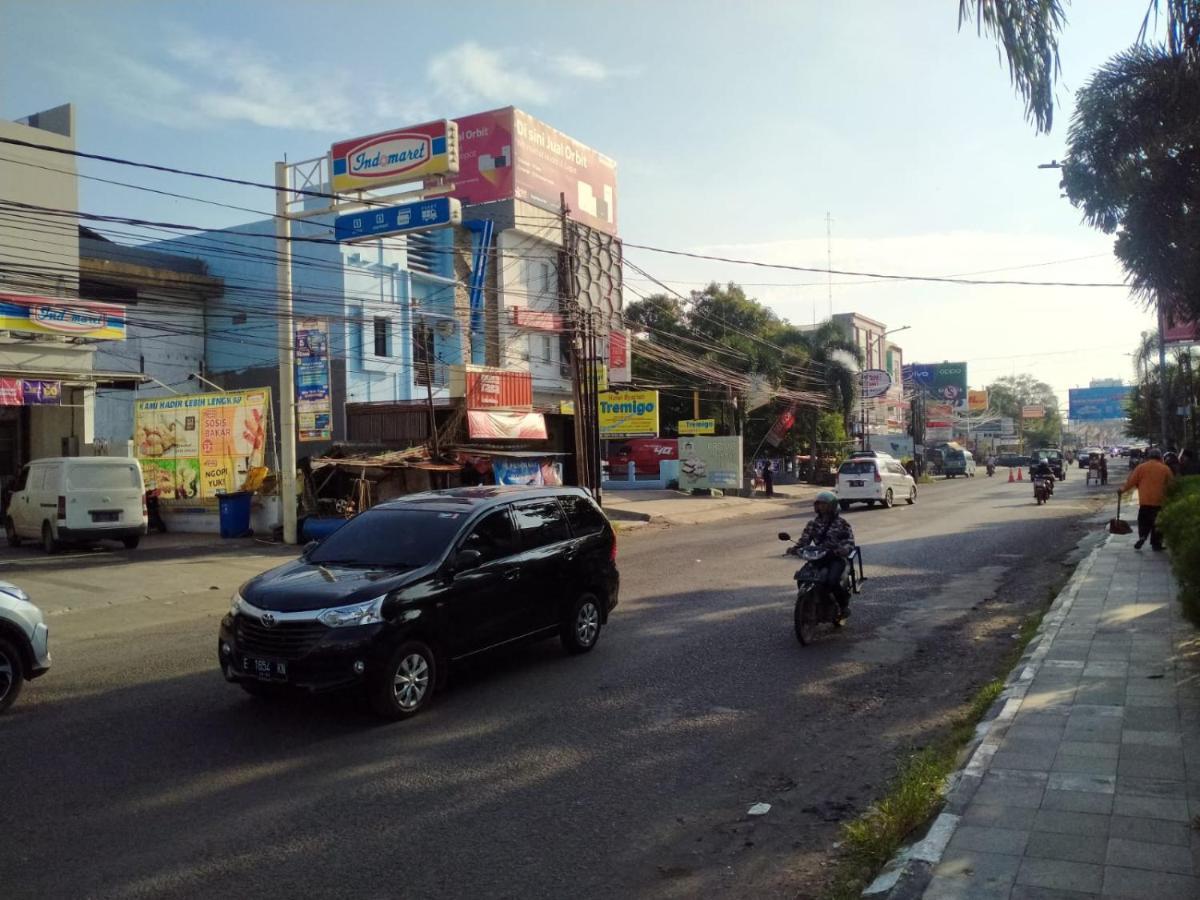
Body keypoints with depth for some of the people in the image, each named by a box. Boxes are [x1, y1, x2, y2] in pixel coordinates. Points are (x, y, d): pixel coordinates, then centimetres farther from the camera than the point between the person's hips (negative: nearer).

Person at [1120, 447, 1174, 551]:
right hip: (1160, 501, 0)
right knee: (1157, 523, 8)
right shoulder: (1166, 469, 0)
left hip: (1145, 501, 0)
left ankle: (1142, 536, -12)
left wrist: (1123, 489, 15)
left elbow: (1131, 481, 0)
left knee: (1144, 522, 9)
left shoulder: (1141, 467, -2)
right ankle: (1156, 543, 9)